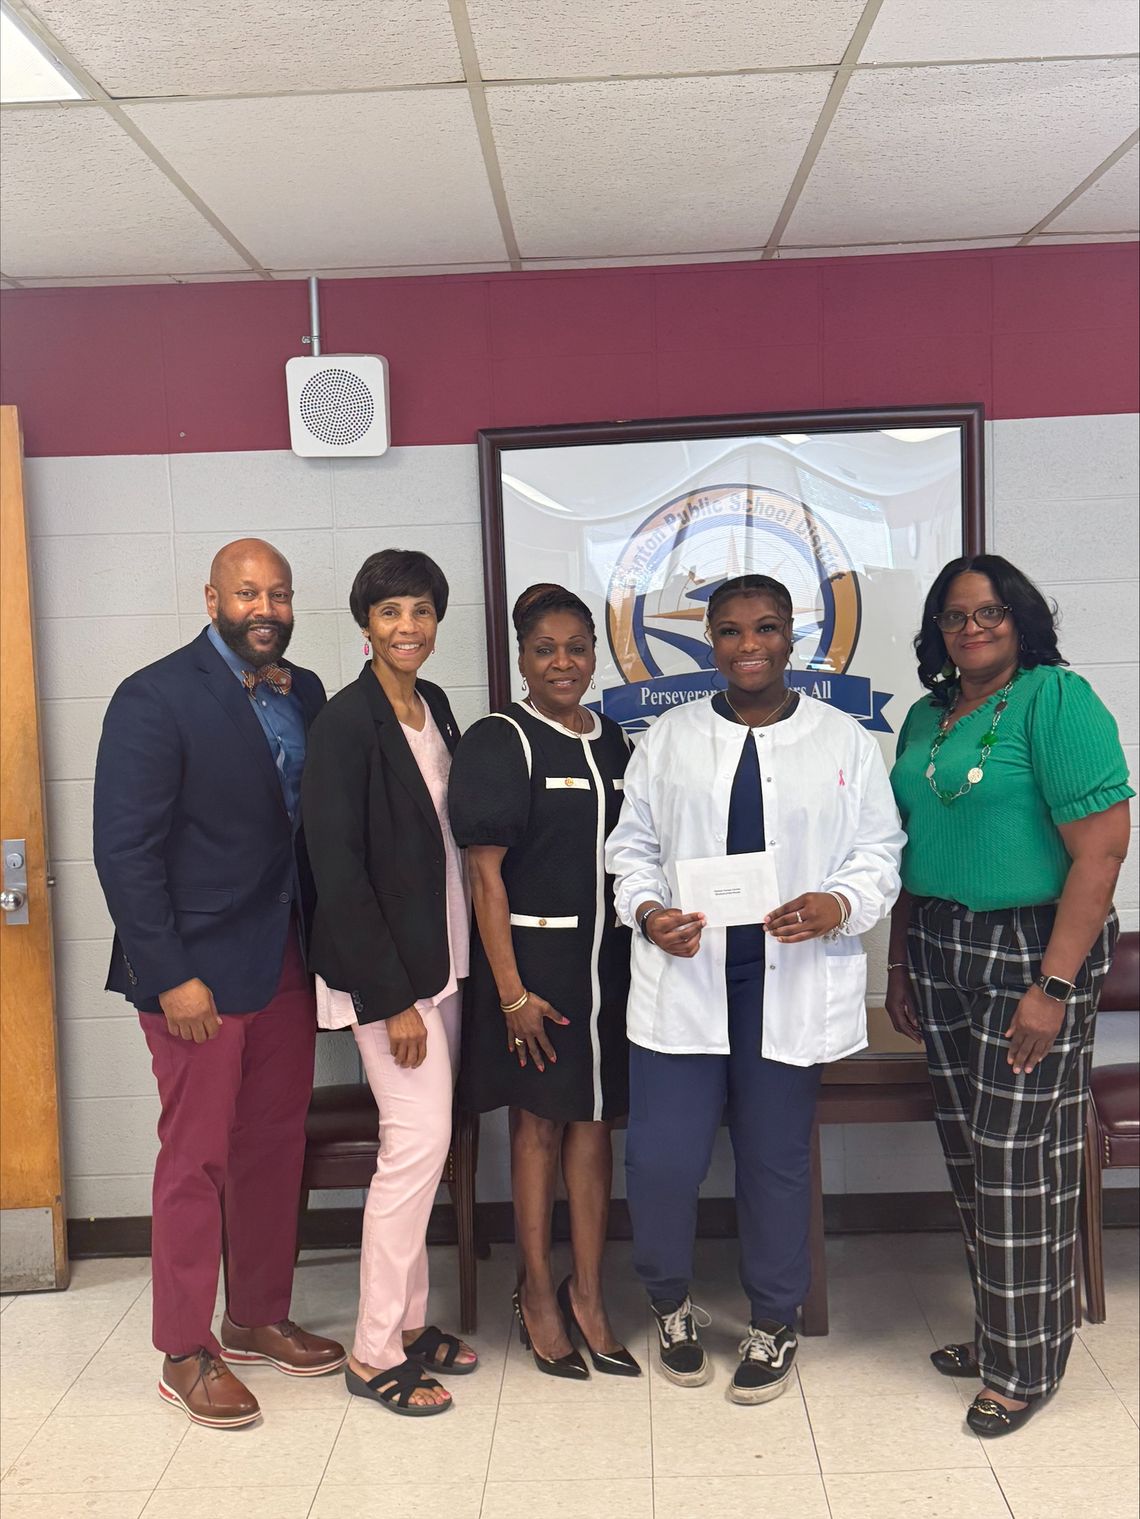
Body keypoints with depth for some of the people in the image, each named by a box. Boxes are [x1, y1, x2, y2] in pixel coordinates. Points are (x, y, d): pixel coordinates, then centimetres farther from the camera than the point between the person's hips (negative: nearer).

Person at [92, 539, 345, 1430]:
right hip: (200, 969, -6)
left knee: (275, 1146, 15)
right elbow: (125, 850, -14)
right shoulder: (157, 698, -11)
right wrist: (172, 977, -16)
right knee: (197, 1157, 5)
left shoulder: (304, 695, 8)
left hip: (288, 961, 6)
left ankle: (259, 1319, 33)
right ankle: (186, 1355, 22)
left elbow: (317, 820, 9)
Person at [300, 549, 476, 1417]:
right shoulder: (345, 723, -14)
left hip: (440, 959, 7)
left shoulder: (435, 708, 9)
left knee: (422, 1147, 13)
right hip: (385, 971, -7)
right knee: (419, 1142, -5)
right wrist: (392, 997, -16)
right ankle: (375, 1352, 11)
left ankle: (409, 1321, 28)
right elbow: (338, 870, -16)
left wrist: (443, 974, 10)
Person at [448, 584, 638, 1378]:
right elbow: (486, 873, -11)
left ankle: (588, 1293, 22)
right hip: (532, 956, -5)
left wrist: (644, 946, 7)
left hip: (606, 956, 5)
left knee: (593, 1119, 10)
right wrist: (511, 990, -15)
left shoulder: (613, 741, 9)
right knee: (539, 1122, 7)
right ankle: (538, 1292, 22)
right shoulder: (500, 741, -8)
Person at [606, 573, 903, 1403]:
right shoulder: (668, 737, 7)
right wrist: (647, 910, -9)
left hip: (792, 985, 0)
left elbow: (880, 853, 3)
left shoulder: (845, 740, 4)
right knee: (662, 1157, -1)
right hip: (683, 980, 1)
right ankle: (672, 1303, 29)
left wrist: (839, 906, -16)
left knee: (777, 1160, 11)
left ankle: (774, 1324, 34)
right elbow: (632, 845, 10)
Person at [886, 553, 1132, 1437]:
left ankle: (1027, 1365, 20)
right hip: (940, 949, 7)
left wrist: (1054, 985, -20)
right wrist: (901, 965, 14)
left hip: (1030, 947, -7)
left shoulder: (1057, 699, -11)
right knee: (969, 1154, 14)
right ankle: (995, 1330, 33)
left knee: (1021, 1161, 1)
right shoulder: (928, 716, 12)